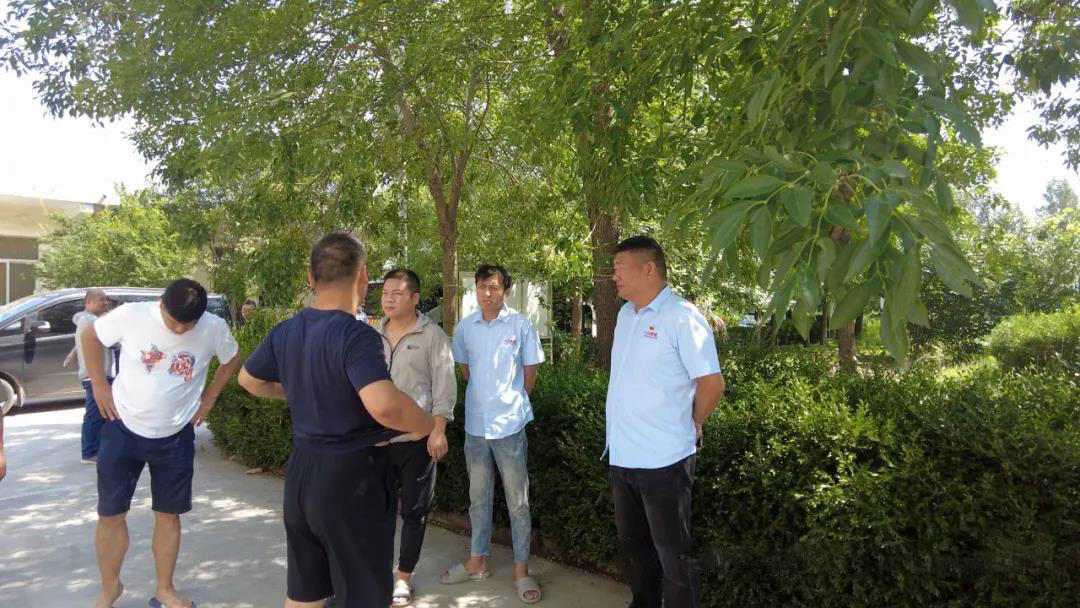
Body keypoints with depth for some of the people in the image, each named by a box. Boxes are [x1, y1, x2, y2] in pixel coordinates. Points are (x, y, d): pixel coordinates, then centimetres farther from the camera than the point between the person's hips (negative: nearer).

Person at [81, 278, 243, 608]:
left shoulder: (215, 328, -15)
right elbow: (90, 336, 1)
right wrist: (99, 384, -3)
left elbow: (231, 361, 6)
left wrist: (208, 399, 1)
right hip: (124, 430, -1)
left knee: (168, 515, 11)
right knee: (111, 515, 6)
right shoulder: (131, 314, -18)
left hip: (175, 438, 1)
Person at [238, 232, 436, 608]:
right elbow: (384, 406, -37)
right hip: (351, 475, -7)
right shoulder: (356, 335, -22)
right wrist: (426, 424, -18)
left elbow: (249, 380, 20)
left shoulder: (285, 332, 2)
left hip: (301, 471, 7)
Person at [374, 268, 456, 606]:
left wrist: (438, 431, -13)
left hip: (416, 437, -3)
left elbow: (444, 385, -7)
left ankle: (404, 575, 23)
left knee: (414, 509, 7)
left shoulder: (432, 335, -5)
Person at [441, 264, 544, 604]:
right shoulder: (465, 327, 1)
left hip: (510, 424, -3)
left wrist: (511, 400, 8)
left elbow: (530, 371, 1)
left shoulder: (520, 325, -8)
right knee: (479, 497, 17)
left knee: (517, 500, 5)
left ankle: (521, 570, 18)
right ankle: (477, 561, 32)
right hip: (475, 423, 4)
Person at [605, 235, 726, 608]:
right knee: (633, 546, 22)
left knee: (673, 555, 6)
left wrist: (689, 427, -1)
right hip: (621, 456, 8)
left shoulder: (681, 316, -16)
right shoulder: (625, 314, 8)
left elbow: (712, 383, -15)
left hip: (663, 459, -8)